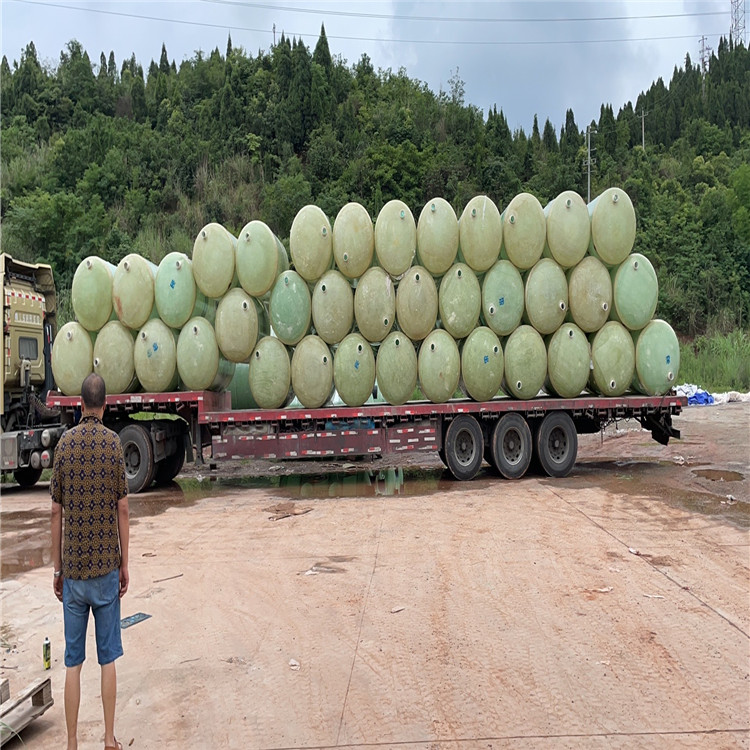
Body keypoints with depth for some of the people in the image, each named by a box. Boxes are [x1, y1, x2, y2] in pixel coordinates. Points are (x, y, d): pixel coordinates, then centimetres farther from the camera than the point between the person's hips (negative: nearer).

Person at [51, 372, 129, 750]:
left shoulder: (64, 444, -3)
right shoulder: (114, 443, -6)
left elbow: (56, 513, 0)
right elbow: (123, 509, -5)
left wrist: (57, 569, 9)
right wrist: (125, 565, 5)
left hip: (73, 569, 1)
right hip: (106, 566, -1)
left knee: (73, 661, 9)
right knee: (108, 658, 9)